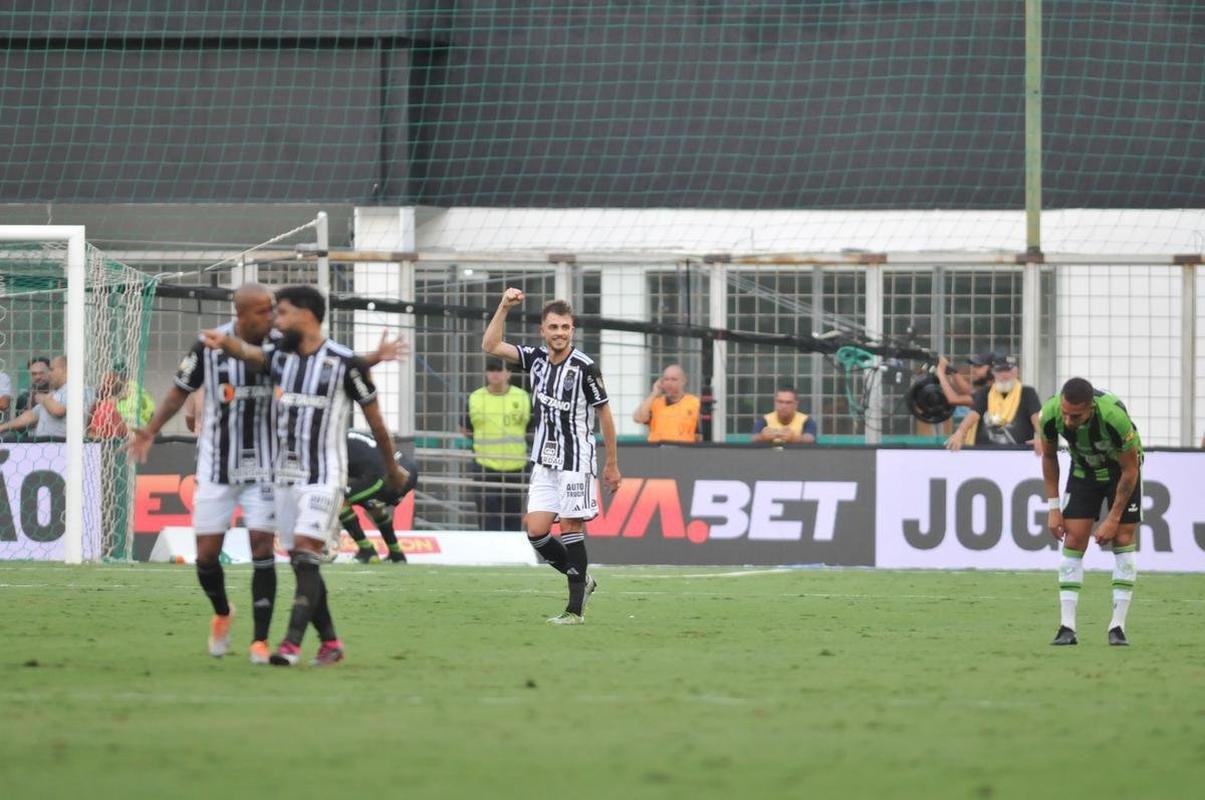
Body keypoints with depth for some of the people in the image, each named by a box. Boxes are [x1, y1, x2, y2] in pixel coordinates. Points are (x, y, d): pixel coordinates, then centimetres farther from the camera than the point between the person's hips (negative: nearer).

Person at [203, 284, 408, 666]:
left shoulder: (345, 362, -8)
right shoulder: (278, 354, 6)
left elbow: (374, 419, 2)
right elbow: (248, 352, -17)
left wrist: (392, 469, 11)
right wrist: (225, 342, -41)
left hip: (324, 476, -6)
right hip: (285, 474, 6)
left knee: (306, 552, -17)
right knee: (300, 563, 6)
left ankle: (292, 643, -23)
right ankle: (330, 642, 16)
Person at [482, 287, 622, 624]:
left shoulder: (585, 367, -11)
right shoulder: (537, 358, 4)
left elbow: (605, 415, -4)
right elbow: (491, 345, 5)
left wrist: (612, 464, -1)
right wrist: (504, 307, -6)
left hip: (576, 461, -6)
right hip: (544, 462, 6)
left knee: (571, 528, -7)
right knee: (536, 531, -1)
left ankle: (576, 609, -3)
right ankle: (582, 580, 20)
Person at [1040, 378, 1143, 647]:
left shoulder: (1114, 417, -39)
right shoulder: (1051, 413, -29)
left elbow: (1130, 470, -24)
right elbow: (1049, 456, -7)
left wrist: (1113, 518, -20)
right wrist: (1053, 508, -7)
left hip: (1121, 470, -3)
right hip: (1083, 470, 3)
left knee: (1123, 539, -10)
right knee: (1073, 541, -8)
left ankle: (1118, 626, -6)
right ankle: (1067, 627, -9)